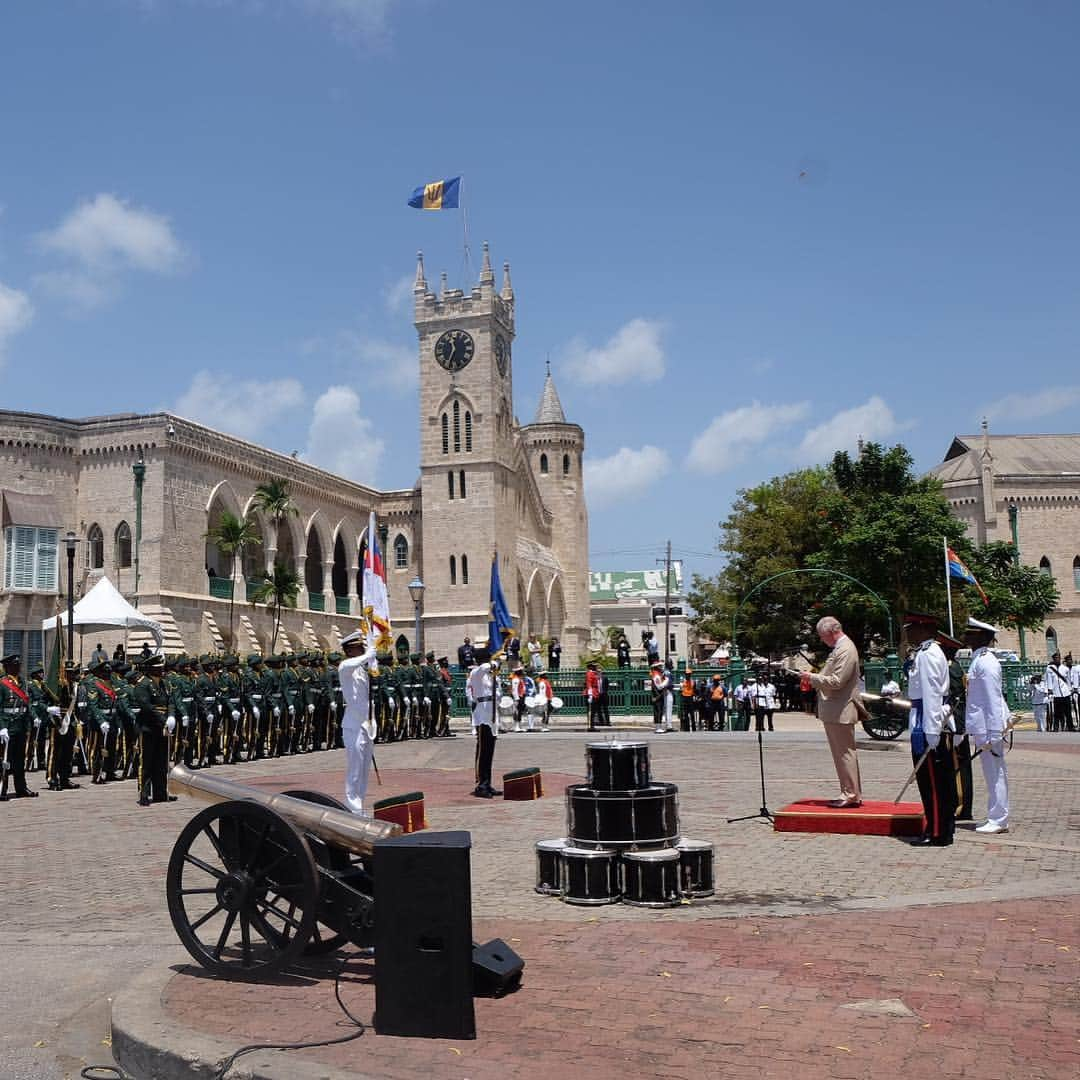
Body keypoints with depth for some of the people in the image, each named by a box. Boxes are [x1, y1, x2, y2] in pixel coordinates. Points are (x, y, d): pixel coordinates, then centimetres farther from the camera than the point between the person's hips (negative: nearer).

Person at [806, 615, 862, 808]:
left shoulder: (846, 650, -17)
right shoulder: (839, 648, 15)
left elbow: (837, 681, -22)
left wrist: (813, 677, -12)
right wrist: (815, 678, 9)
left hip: (840, 712, -10)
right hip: (834, 712, 10)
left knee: (845, 752, -4)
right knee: (842, 753, 13)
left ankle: (851, 794, 2)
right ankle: (852, 794, 19)